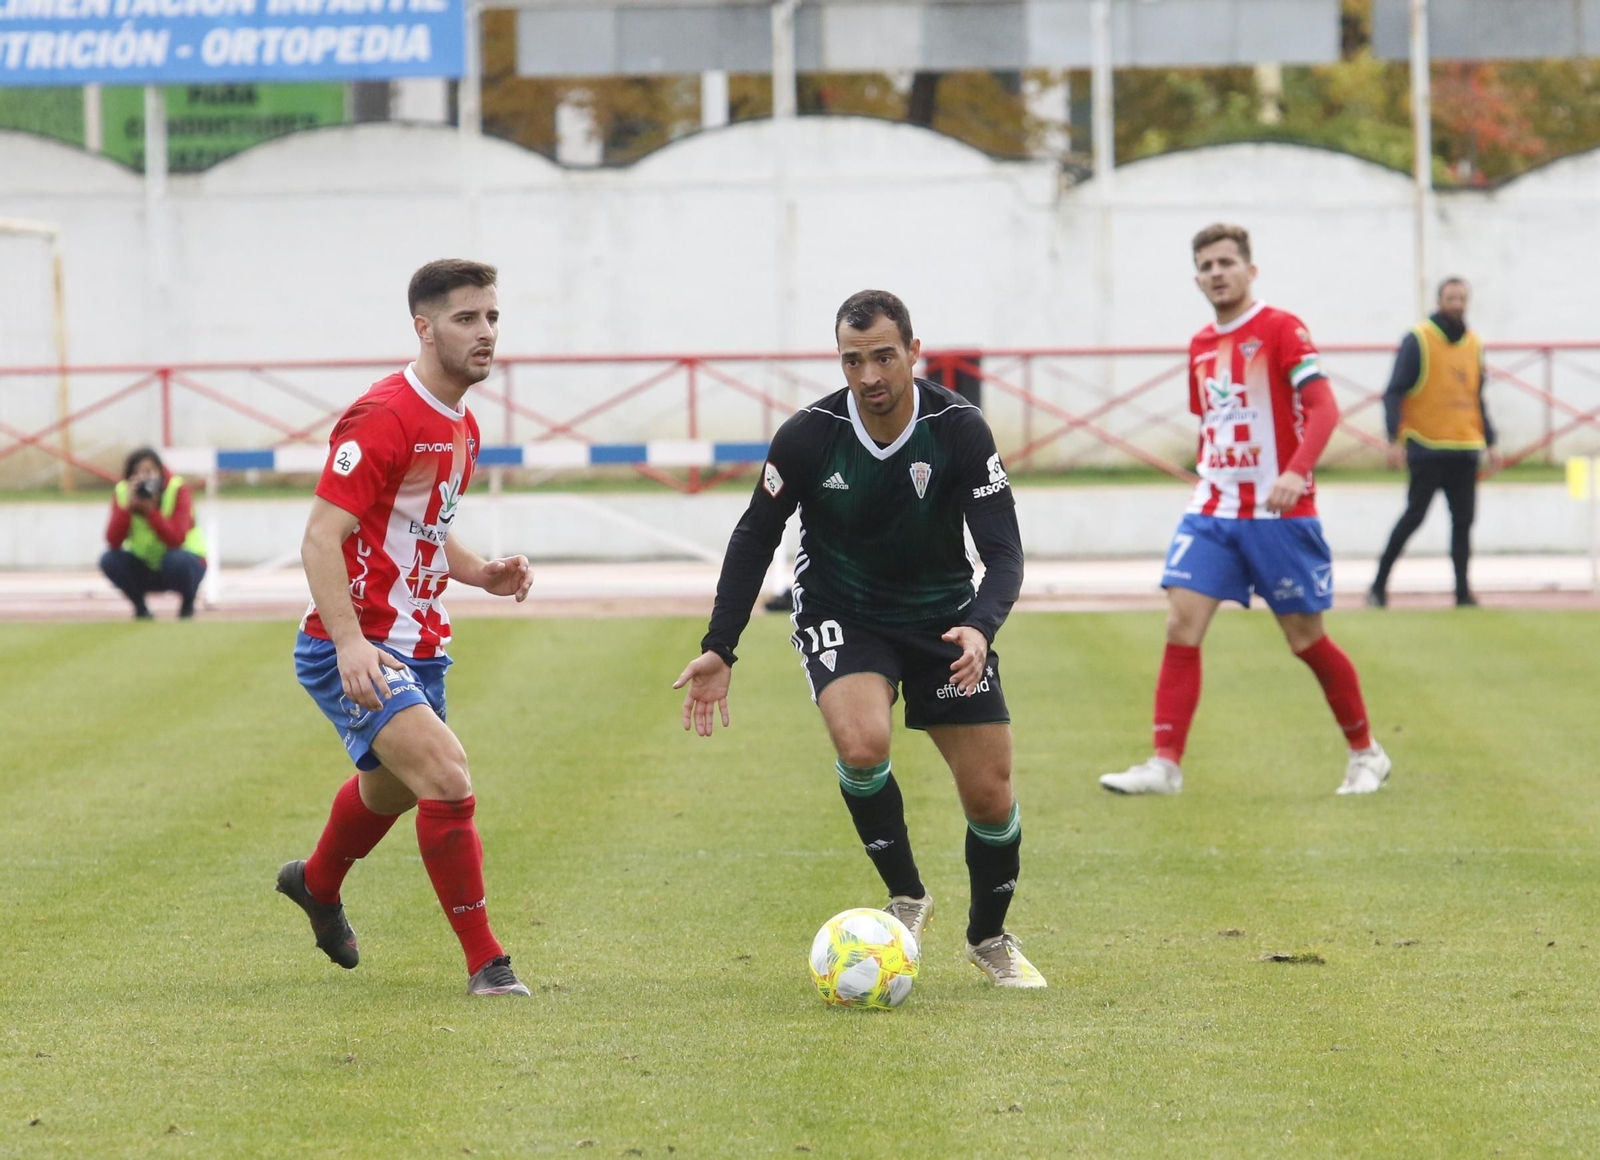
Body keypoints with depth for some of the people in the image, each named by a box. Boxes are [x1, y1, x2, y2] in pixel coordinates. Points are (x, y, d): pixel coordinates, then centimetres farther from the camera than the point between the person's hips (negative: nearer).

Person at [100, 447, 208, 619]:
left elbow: (175, 540, -32)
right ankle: (139, 605, 1)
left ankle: (188, 604, -4)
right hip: (144, 569, 3)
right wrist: (128, 506, -34)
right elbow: (113, 542, -23)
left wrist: (150, 509, -40)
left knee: (178, 560, -36)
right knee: (110, 560, -25)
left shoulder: (178, 490, -19)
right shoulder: (122, 492, -12)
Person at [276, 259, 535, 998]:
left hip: (416, 648, 10)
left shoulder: (460, 427, 11)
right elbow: (322, 537, -23)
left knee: (390, 791, 28)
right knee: (448, 780, -24)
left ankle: (317, 885, 58)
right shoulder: (385, 417, -19)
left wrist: (482, 573, 4)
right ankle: (485, 964, -16)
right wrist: (350, 642, -34)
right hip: (356, 649, -10)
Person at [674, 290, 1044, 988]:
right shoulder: (809, 435, -19)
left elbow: (1004, 551, -20)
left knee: (990, 797, 0)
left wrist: (979, 629, -40)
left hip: (942, 614, 1)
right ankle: (906, 900, -7)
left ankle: (989, 938, 28)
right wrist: (719, 650, -9)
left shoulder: (959, 430, -20)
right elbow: (754, 538, -4)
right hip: (839, 613, -1)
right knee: (861, 743, -31)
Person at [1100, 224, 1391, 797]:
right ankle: (1165, 763, -8)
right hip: (1212, 511, 5)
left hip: (1279, 514, -5)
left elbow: (1323, 407, -17)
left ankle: (1366, 753, 21)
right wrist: (1209, 477, 15)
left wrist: (1295, 473, -30)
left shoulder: (1281, 329, -8)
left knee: (1306, 637, 3)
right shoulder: (1200, 346, 12)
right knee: (1181, 624, -9)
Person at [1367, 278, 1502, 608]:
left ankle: (1463, 591, 6)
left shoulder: (1473, 343, 13)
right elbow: (1394, 393, -6)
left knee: (1463, 519, 2)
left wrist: (1490, 443, 16)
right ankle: (1379, 585, 4)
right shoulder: (1418, 340, -4)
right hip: (1426, 446, -5)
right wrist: (1395, 439, -16)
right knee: (1414, 515, -6)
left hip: (1464, 448, 5)